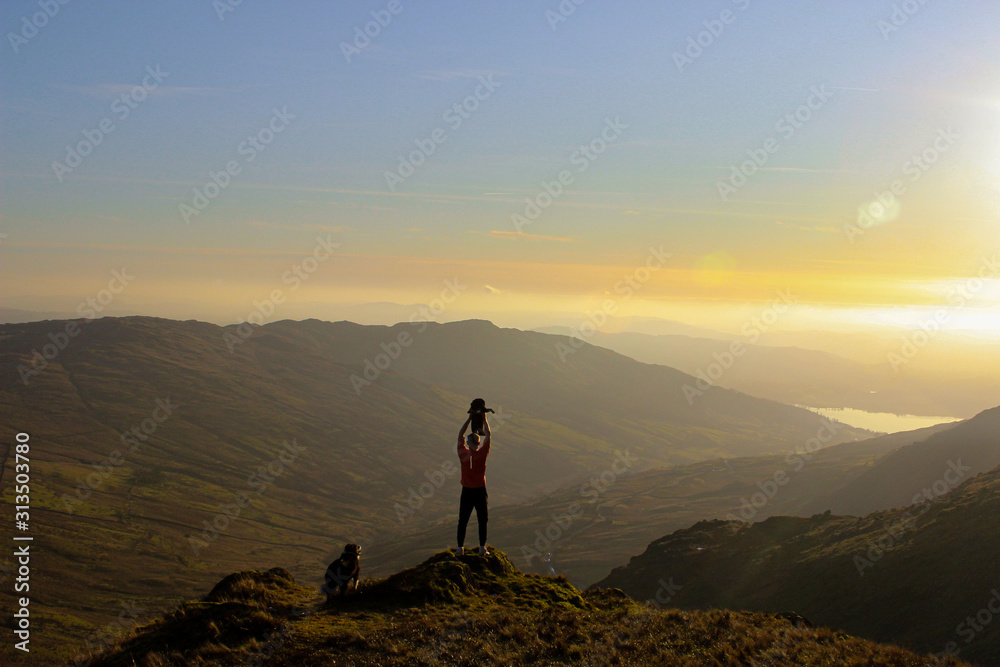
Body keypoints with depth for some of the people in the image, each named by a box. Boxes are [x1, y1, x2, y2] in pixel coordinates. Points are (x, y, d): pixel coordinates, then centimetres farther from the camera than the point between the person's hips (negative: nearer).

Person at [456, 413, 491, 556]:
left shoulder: (463, 454, -7)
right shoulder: (481, 454, -12)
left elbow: (460, 435, 7)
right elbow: (488, 435, -2)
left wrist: (469, 419, 9)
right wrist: (484, 419, 6)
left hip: (466, 491, 2)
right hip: (480, 491, -1)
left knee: (462, 521, 10)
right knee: (482, 520, 9)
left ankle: (460, 548, 11)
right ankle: (482, 548, 8)